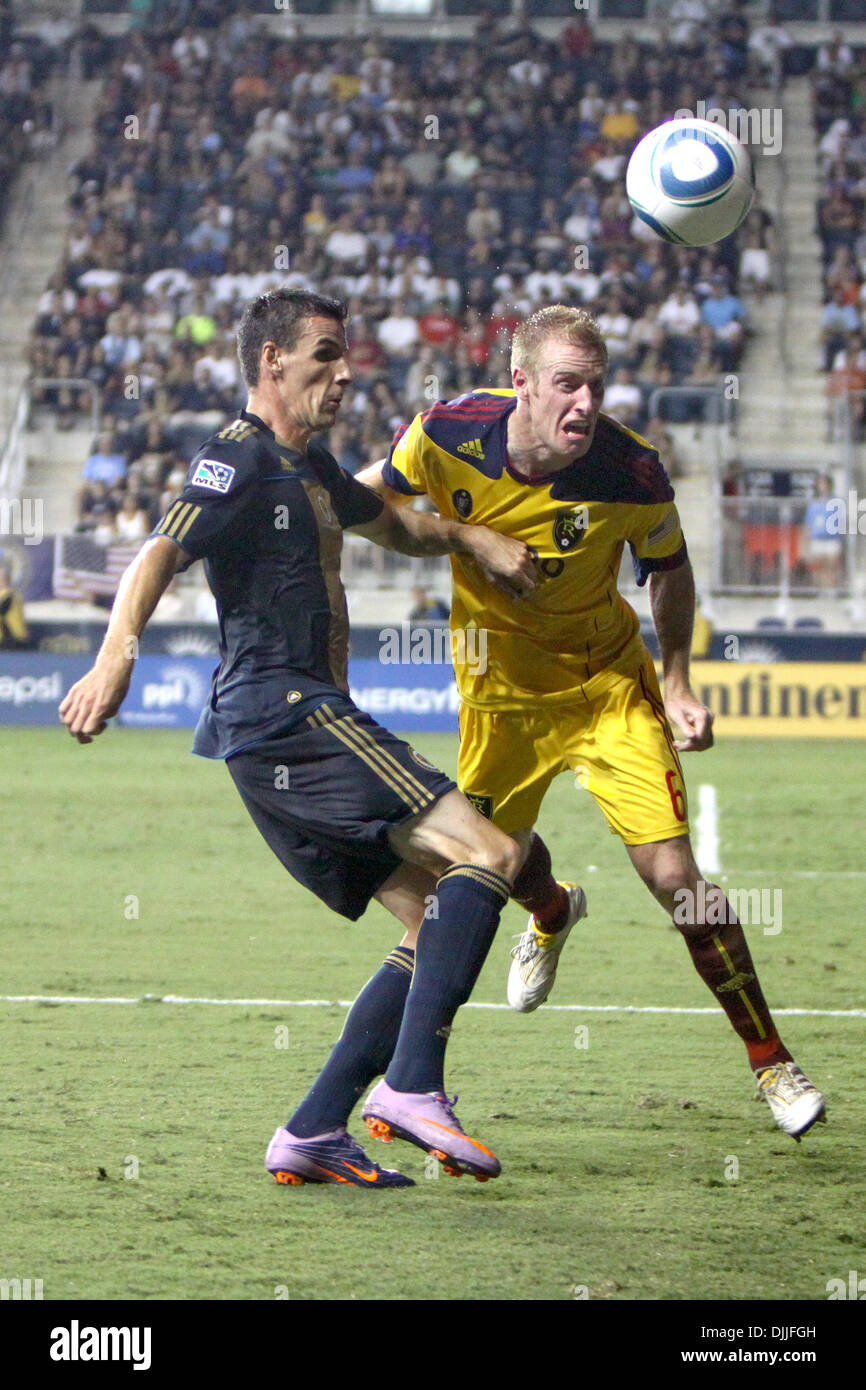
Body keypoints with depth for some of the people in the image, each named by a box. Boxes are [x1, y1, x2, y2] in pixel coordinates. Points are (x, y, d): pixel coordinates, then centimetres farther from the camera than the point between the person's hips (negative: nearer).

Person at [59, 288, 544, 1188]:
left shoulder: (308, 468, 24)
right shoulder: (240, 457, -6)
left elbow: (393, 526, 43)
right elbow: (162, 552, -20)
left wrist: (469, 538, 22)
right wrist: (115, 657, -37)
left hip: (304, 726, 10)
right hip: (284, 711, -10)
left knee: (436, 924, 7)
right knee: (487, 855, -17)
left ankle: (313, 1134, 2)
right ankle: (411, 1084, -23)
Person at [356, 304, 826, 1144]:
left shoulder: (631, 473, -25)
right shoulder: (447, 435, -22)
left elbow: (669, 569, -4)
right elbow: (373, 494, 2)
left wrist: (677, 685, -9)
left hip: (608, 681, -3)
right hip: (501, 688, 3)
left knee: (672, 872, -13)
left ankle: (771, 1062, -3)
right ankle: (549, 919, 59)